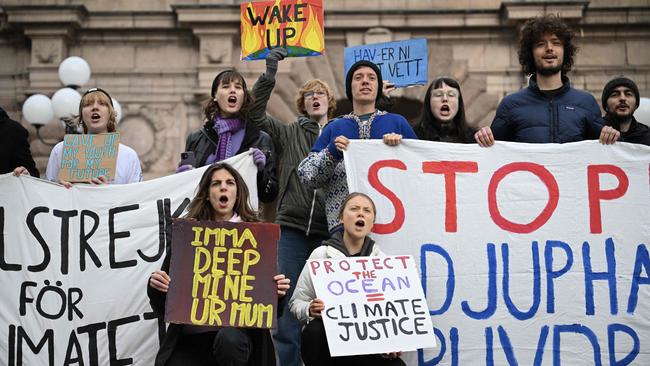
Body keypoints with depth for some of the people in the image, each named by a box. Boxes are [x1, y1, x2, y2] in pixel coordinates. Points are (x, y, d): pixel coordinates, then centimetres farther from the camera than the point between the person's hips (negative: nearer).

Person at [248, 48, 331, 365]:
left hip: (330, 231, 0)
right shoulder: (288, 133, 12)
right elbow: (254, 115, 1)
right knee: (287, 308, -3)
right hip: (292, 228, 0)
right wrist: (269, 75, -8)